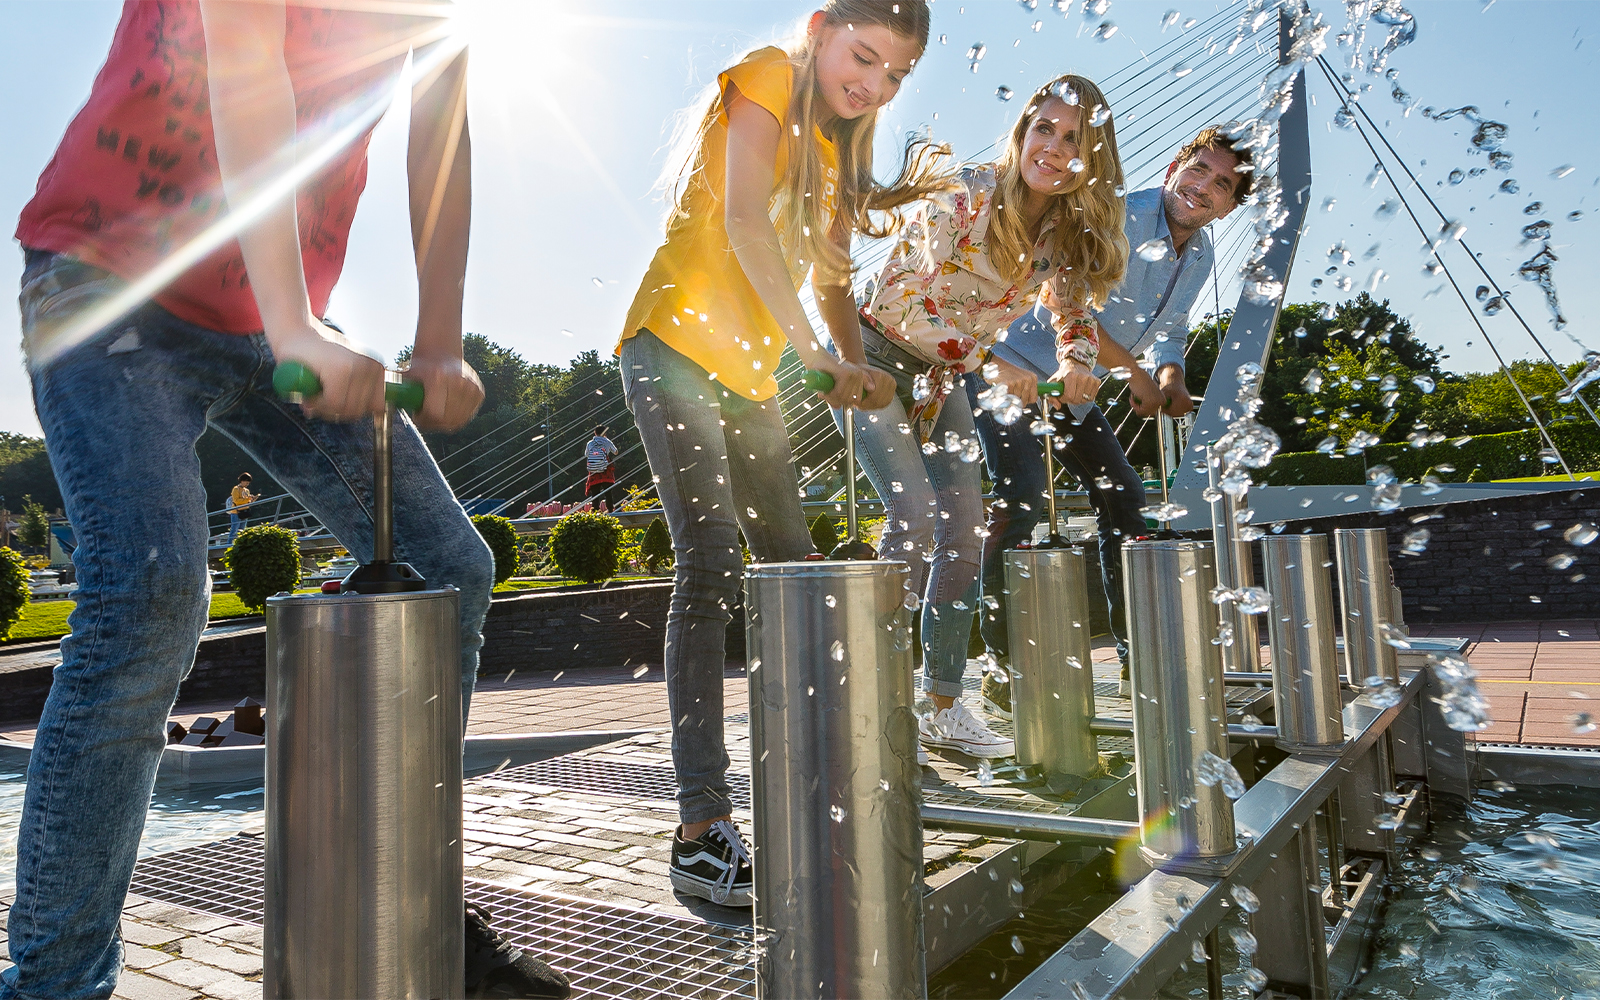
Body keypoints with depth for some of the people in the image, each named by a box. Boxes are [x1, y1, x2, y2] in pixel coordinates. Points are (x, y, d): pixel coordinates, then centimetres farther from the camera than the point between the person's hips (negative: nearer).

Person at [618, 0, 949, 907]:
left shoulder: (838, 149, 19)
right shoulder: (767, 81, -4)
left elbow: (832, 278, 15)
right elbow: (745, 223, -20)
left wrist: (858, 370, -2)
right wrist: (812, 349, -29)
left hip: (750, 376, 9)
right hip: (677, 346, -8)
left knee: (795, 567, 10)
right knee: (713, 565, -19)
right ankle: (703, 824, -17)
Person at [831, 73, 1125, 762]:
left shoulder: (1070, 230, -3)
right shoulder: (966, 194, -22)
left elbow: (1074, 311, 8)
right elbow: (914, 310, -25)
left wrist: (1076, 362, -14)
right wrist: (992, 364, -32)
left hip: (944, 378, 7)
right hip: (880, 358, -6)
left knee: (966, 532, -1)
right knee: (914, 518, -21)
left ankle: (945, 707, 10)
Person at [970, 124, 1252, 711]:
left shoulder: (1200, 259, 7)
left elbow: (1171, 331, 20)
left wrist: (1171, 377, -4)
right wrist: (1134, 372, -20)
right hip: (1009, 363, -8)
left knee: (1122, 494, 5)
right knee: (1021, 497, -24)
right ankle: (1002, 669, -17)